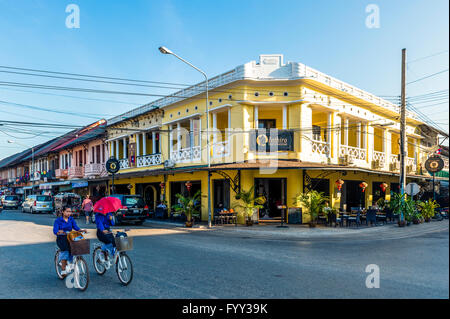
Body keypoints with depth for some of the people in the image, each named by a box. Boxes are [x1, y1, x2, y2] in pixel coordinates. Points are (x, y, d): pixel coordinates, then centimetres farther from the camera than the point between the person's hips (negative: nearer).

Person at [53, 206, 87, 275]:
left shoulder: (71, 219, 13)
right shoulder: (58, 220, 1)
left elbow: (75, 227, 1)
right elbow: (55, 231, -11)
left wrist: (81, 230, -20)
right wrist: (59, 232, -34)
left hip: (70, 238, 3)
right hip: (61, 238, -3)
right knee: (65, 250, -29)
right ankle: (63, 270, -20)